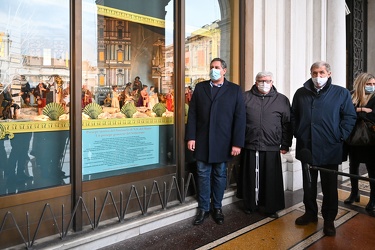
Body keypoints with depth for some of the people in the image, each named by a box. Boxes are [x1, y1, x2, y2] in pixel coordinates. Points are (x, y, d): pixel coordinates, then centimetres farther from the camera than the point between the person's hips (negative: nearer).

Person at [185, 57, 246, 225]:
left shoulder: (235, 90, 2)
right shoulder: (200, 88, 8)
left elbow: (239, 118, -3)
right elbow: (192, 114, 4)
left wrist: (237, 143, -8)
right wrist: (191, 137, -4)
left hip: (223, 142, -1)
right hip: (202, 141, 1)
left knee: (220, 175, 12)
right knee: (203, 175, 9)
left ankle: (217, 208, 29)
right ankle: (203, 209, 24)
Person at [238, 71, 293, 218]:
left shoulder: (282, 100, 7)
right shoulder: (245, 97, 5)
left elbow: (287, 124, 8)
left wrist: (285, 145, 5)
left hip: (272, 147, 0)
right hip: (250, 146, 0)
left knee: (271, 180, 7)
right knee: (251, 178, 10)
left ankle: (271, 208, 25)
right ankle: (250, 205, 27)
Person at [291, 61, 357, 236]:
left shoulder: (341, 93, 1)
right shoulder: (301, 93, 8)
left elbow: (349, 117, 0)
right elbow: (294, 116, 14)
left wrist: (340, 137, -8)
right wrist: (297, 134, 4)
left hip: (330, 149, -2)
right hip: (306, 148, 3)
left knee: (329, 186, 8)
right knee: (308, 184, 14)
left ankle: (329, 219, 23)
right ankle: (310, 213, 32)